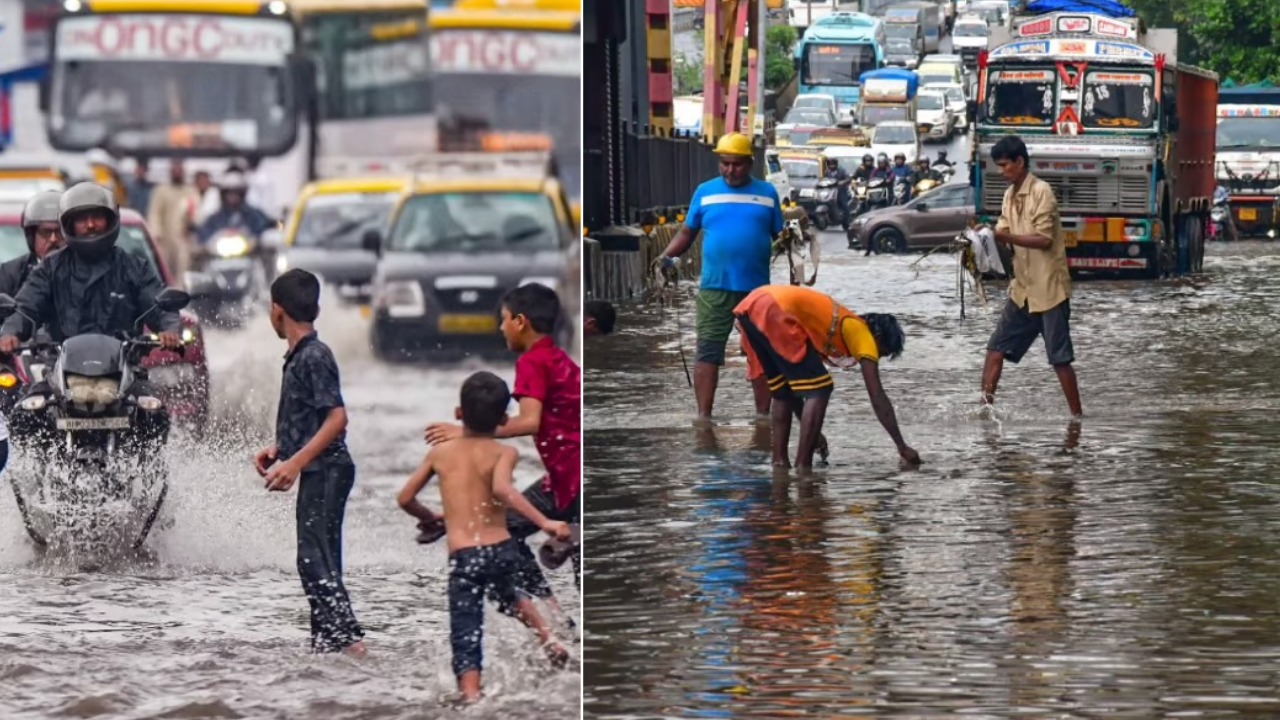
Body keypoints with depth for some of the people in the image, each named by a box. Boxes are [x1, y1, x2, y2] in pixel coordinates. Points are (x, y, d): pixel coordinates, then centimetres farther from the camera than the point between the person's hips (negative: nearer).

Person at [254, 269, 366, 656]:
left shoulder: (313, 356, -14)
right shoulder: (299, 356, 16)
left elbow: (337, 417, -21)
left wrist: (295, 462, -25)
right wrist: (277, 449, 14)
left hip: (325, 470, -10)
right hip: (318, 472, 10)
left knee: (314, 558, -14)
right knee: (319, 560, 11)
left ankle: (346, 637, -18)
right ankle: (327, 638, 14)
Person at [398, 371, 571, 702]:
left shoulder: (439, 452, 7)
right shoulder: (503, 453, -2)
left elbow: (405, 498, 12)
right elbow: (502, 489, -23)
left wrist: (431, 519, 32)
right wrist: (545, 522, -24)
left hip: (462, 557, -1)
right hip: (500, 548, 1)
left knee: (466, 639, -1)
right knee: (510, 595, 36)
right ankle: (548, 639, 21)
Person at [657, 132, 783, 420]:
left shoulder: (766, 193, 6)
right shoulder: (705, 192, 5)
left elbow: (779, 236, 7)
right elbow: (687, 232, 7)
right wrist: (667, 255, -9)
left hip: (757, 287, 1)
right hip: (714, 287, -1)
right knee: (708, 351, -3)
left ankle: (763, 415, 15)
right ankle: (703, 416, -1)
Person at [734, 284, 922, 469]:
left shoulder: (846, 325, 33)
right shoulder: (863, 335, 10)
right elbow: (878, 398, 7)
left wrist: (811, 432, 40)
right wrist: (902, 447, 11)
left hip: (749, 307, 9)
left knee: (783, 390, 23)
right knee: (819, 389, 0)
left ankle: (779, 460, 17)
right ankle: (802, 466, -3)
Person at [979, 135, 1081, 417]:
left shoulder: (1041, 192, -14)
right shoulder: (1010, 196, 12)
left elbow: (1044, 239, -20)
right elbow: (1004, 234, 10)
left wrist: (1004, 236, -27)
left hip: (1048, 288, -8)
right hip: (1023, 288, 8)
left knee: (1060, 357, -3)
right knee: (997, 346, 3)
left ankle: (1077, 415, 5)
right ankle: (986, 403, 4)